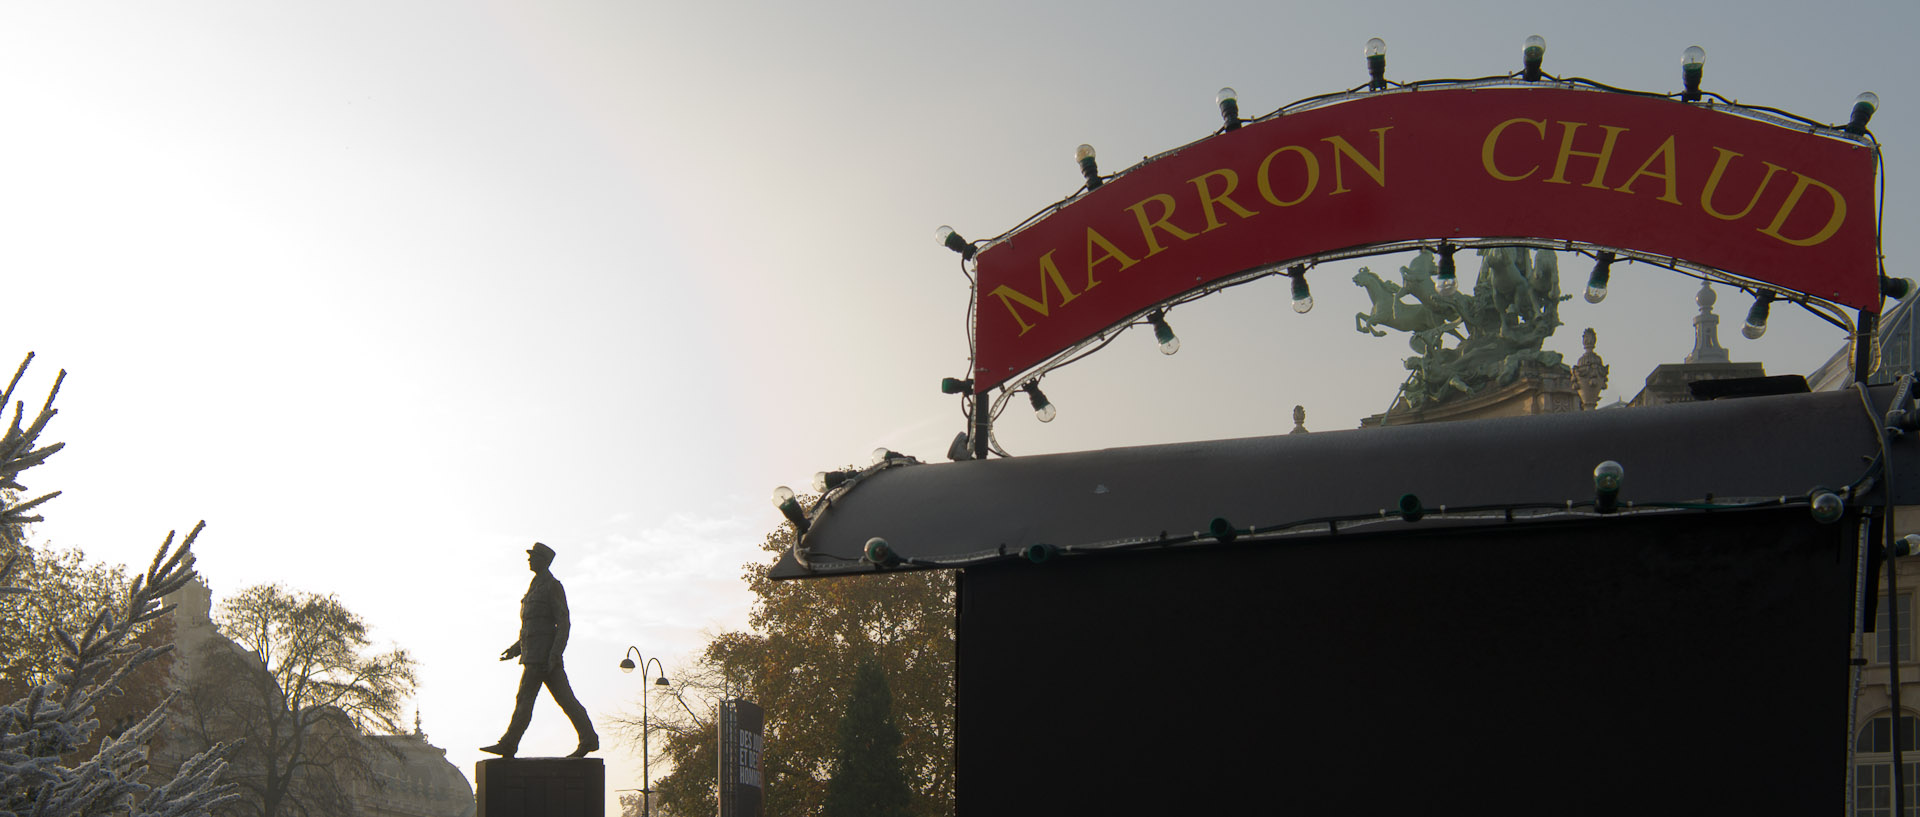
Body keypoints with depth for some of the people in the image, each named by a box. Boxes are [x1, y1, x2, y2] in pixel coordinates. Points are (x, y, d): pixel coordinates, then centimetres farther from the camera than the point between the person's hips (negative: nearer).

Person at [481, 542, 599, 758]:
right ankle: (588, 739, 2)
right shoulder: (536, 586, 22)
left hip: (543, 652, -10)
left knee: (524, 698, -7)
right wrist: (517, 648, 23)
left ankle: (508, 745, -5)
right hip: (533, 654, 10)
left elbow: (563, 623, -13)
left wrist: (555, 653, -21)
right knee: (565, 699, 5)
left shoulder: (553, 586, -7)